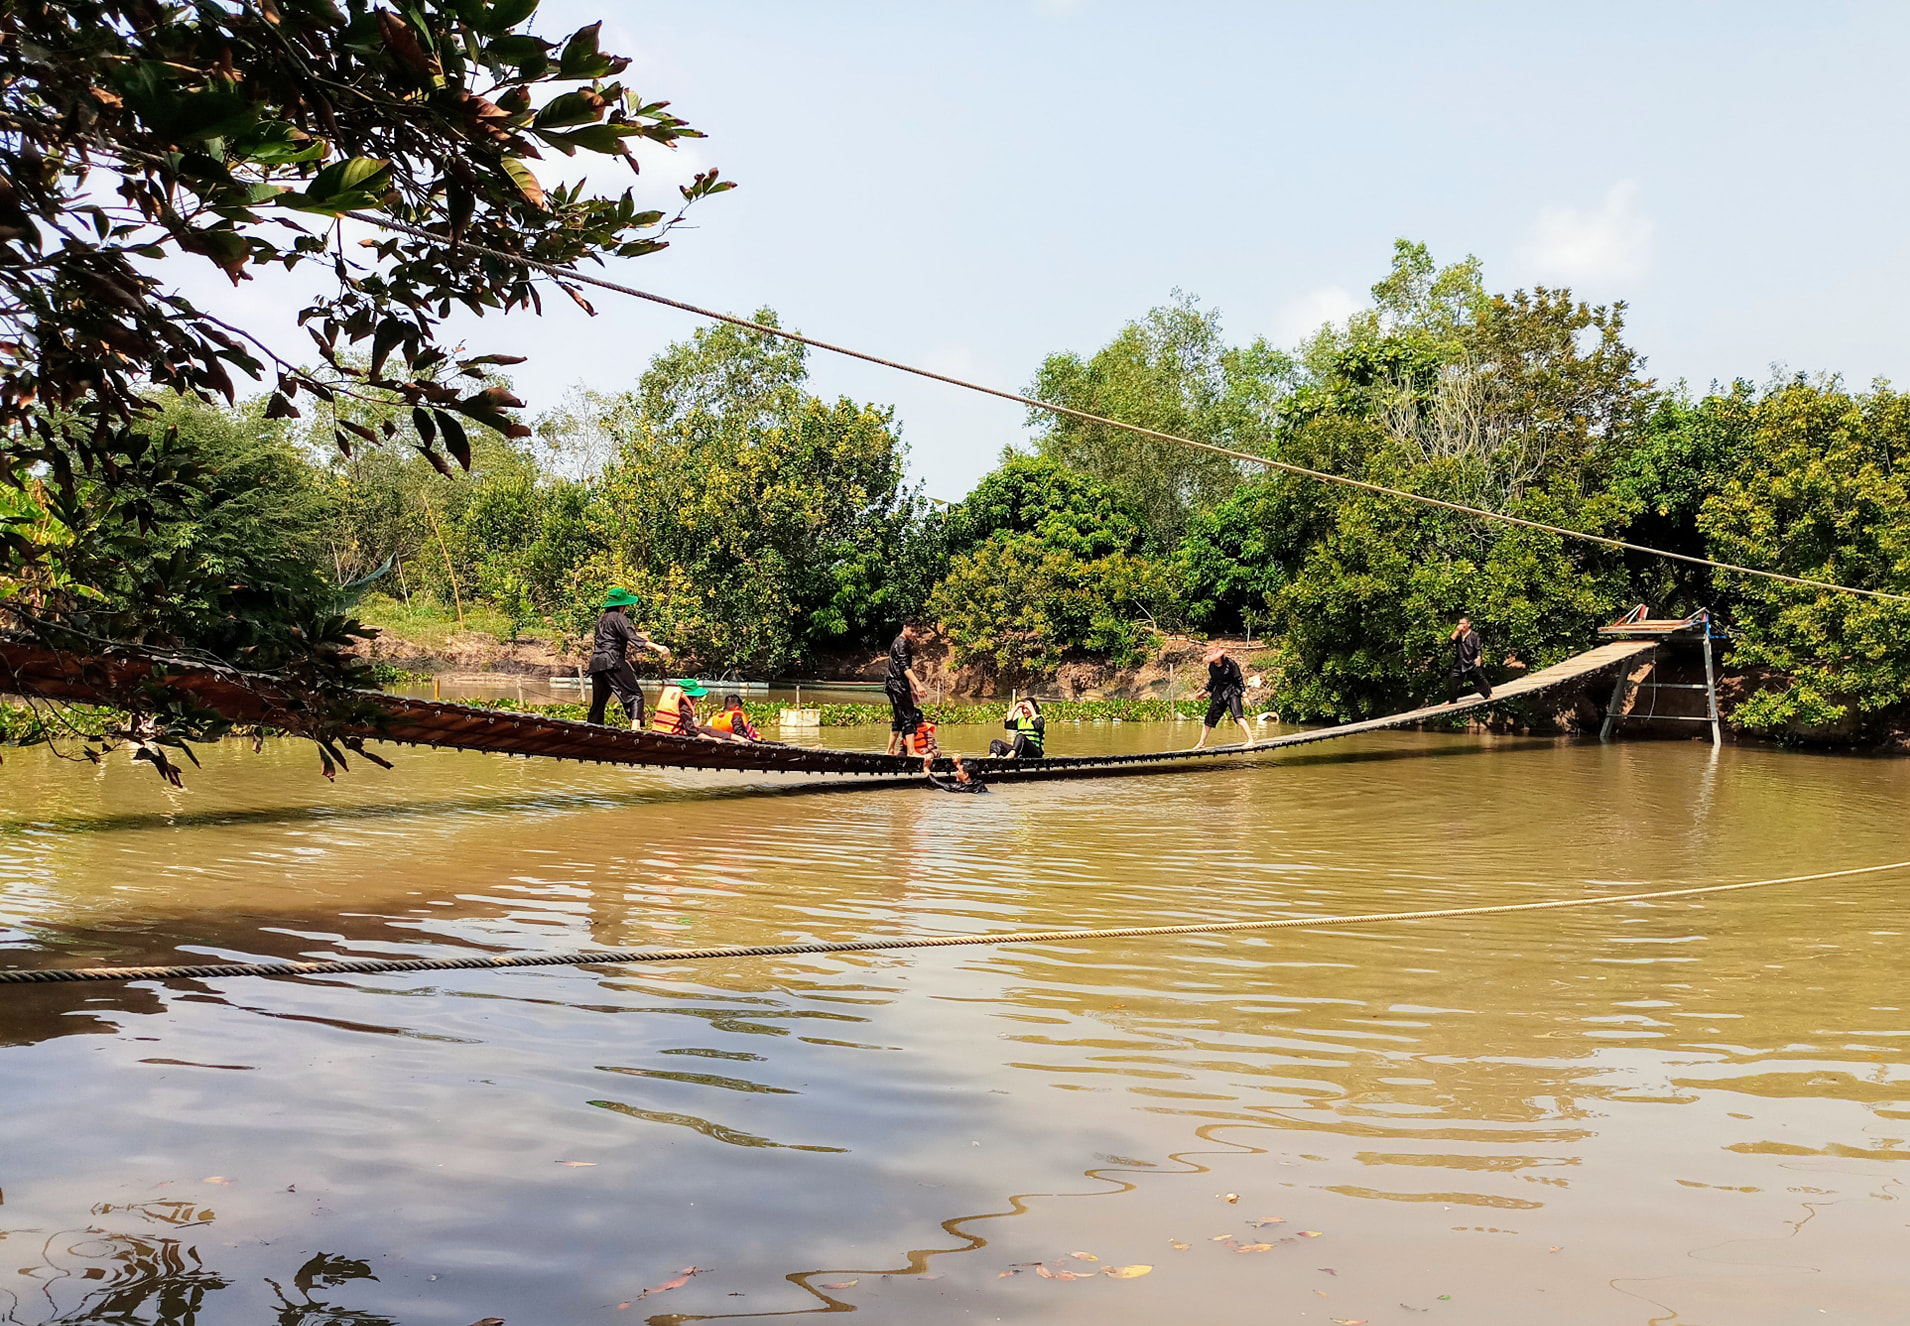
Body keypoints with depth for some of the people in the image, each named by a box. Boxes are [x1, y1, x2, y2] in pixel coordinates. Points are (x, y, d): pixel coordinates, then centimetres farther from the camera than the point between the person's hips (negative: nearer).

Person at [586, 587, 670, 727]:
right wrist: (656, 647, -25)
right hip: (612, 662, -8)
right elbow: (632, 637, -16)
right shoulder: (619, 617, -1)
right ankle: (635, 729, -31)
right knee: (635, 695, -12)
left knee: (598, 702, 14)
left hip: (596, 663, 8)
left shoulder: (601, 619, 24)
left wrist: (639, 636, 48)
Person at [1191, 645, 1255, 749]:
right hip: (1218, 694, 6)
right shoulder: (1211, 666, 3)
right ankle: (1202, 742, 22)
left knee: (1238, 716, -21)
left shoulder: (1230, 664, -14)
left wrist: (1244, 693, -13)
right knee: (1209, 719, 8)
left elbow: (1239, 679, -9)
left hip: (1232, 692, -6)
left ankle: (1250, 740, -17)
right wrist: (1203, 691, 14)